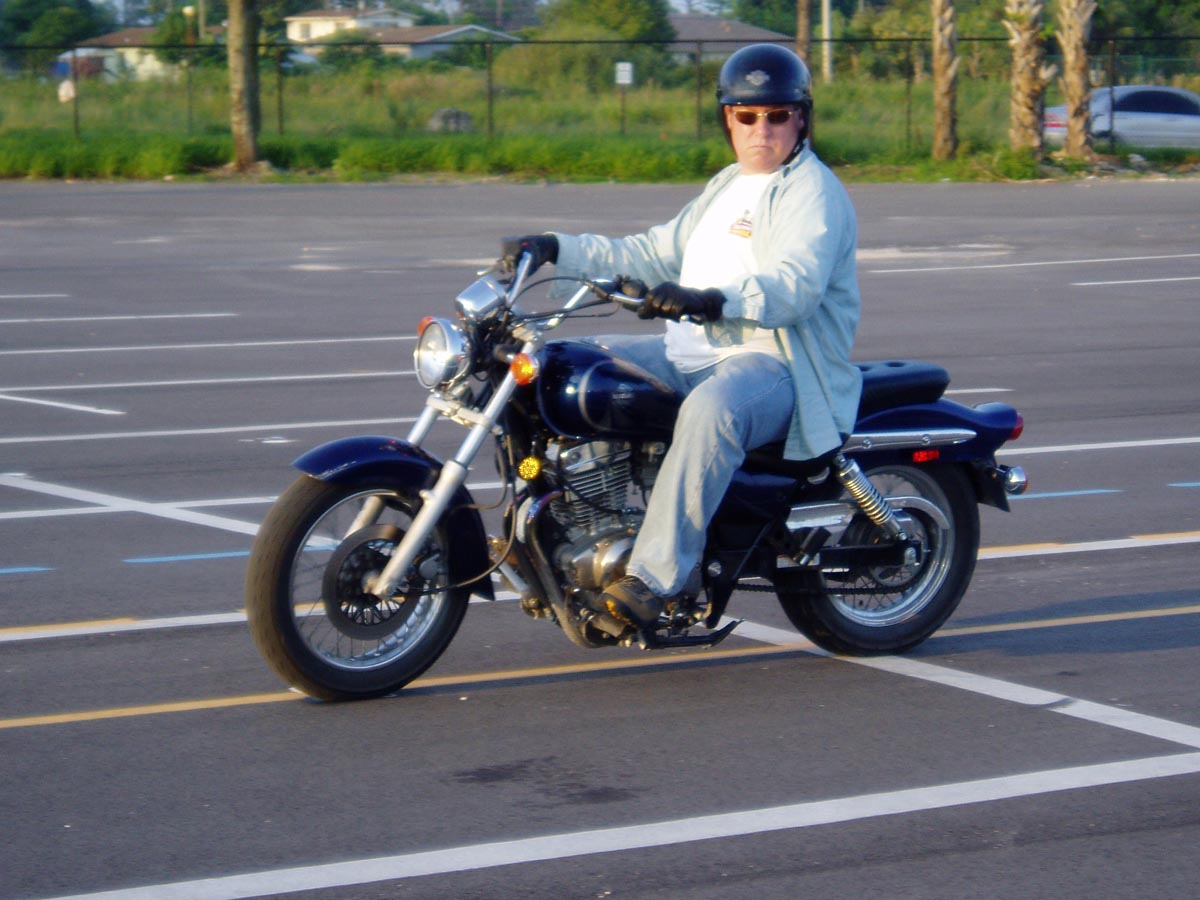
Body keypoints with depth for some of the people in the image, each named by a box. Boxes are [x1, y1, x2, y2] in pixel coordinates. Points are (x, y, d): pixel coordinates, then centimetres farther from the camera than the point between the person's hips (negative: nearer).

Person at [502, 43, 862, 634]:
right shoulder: (728, 186, 23)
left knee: (712, 410, -42)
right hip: (691, 354, 10)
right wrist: (556, 249, 17)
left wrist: (708, 300, -41)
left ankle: (655, 575, -46)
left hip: (774, 365, -10)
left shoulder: (813, 192, -7)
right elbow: (655, 256, 27)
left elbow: (793, 289, -24)